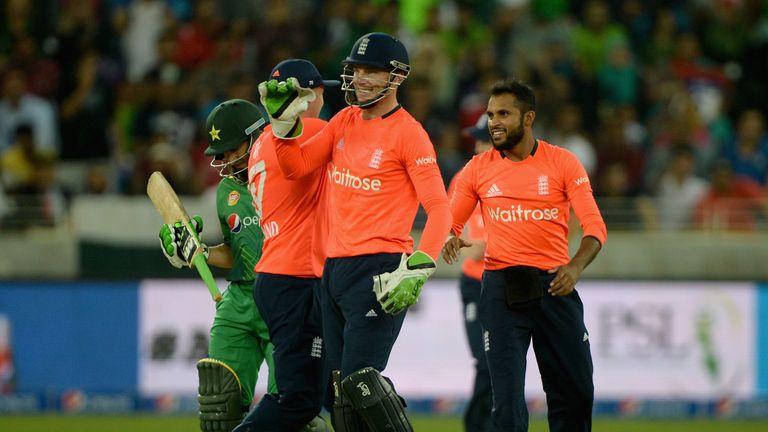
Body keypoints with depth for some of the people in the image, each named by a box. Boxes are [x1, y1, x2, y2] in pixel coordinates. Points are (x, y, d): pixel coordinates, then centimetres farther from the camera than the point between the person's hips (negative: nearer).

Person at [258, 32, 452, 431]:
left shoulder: (408, 132, -8)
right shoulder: (345, 121, 14)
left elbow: (438, 208, -13)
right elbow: (296, 166, 12)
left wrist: (417, 271, -24)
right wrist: (283, 119, -3)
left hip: (378, 270, -8)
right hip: (334, 269, 8)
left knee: (359, 381, -18)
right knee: (339, 392, 7)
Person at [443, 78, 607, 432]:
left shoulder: (563, 163, 1)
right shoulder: (478, 168, 6)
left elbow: (594, 226, -5)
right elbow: (449, 221, 10)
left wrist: (576, 266, -24)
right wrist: (450, 239, -16)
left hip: (554, 284, 0)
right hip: (501, 287, 0)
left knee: (575, 391, 4)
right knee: (507, 399, -6)